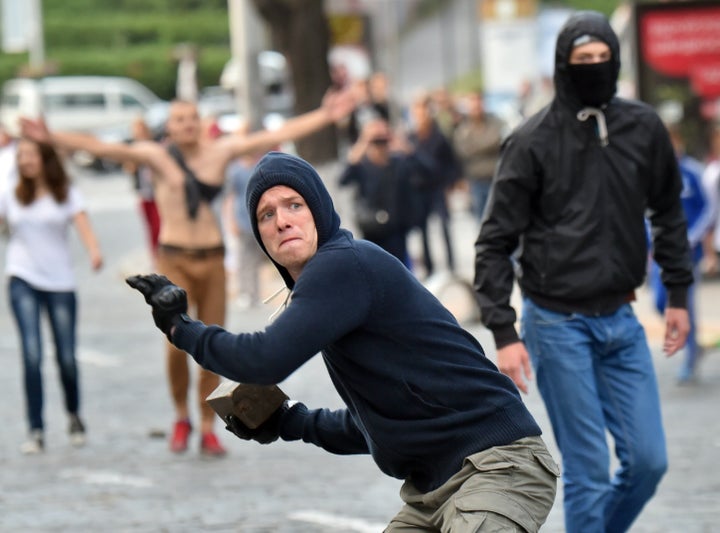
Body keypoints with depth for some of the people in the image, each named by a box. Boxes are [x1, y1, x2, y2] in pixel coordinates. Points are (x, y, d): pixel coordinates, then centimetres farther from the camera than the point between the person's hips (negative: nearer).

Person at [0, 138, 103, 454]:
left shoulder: (67, 194, 3)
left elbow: (82, 223, -11)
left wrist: (94, 250, -30)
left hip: (60, 280, 0)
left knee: (66, 357, 2)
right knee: (32, 354, -14)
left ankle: (74, 416, 30)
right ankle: (36, 431, -9)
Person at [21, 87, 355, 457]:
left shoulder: (221, 150, 4)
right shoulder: (157, 156, -3)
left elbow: (278, 135, 5)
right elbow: (102, 148, -12)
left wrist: (326, 116, 3)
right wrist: (50, 137, -21)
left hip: (213, 259, 3)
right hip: (174, 258, -3)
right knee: (178, 342, -14)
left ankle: (208, 429, 13)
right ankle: (181, 417, 10)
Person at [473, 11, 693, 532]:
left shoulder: (644, 128, 2)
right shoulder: (533, 141, -8)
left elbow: (668, 212, 18)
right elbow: (495, 244, -5)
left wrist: (679, 295, 15)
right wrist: (505, 334, -11)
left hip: (621, 319, 4)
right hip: (558, 324, -4)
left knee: (649, 460, 2)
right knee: (587, 471, -5)